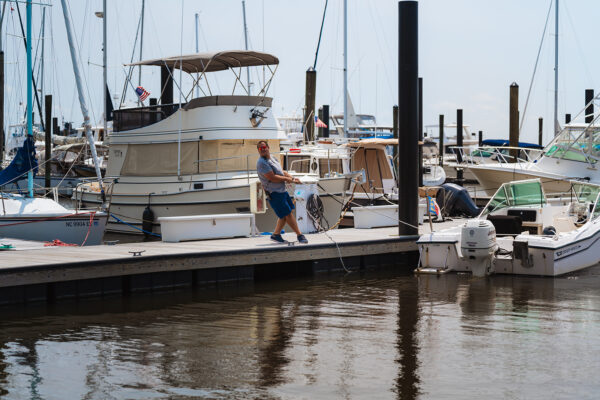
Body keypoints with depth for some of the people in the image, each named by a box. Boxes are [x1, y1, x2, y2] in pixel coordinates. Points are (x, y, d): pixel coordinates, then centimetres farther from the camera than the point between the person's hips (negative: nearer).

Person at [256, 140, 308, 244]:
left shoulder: (272, 158, 12)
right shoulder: (262, 163, -18)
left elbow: (282, 172, 18)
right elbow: (273, 178, -23)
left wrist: (293, 178, 2)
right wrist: (287, 179, -12)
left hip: (282, 190, 9)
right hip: (274, 193, -9)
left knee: (284, 215, 13)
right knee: (288, 214, -4)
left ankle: (276, 234, 23)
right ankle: (300, 235, 5)